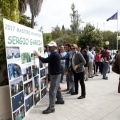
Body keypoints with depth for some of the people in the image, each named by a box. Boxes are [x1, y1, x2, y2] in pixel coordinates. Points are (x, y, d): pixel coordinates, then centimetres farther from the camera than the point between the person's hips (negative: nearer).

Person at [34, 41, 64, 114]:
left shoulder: (54, 55, -22)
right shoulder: (56, 54, 12)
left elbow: (45, 60, -25)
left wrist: (38, 55, -12)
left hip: (55, 75, -11)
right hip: (56, 74, 11)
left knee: (52, 91, -8)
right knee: (57, 88, 23)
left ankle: (51, 108, -2)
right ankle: (60, 100, 39)